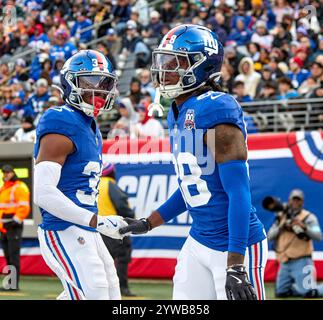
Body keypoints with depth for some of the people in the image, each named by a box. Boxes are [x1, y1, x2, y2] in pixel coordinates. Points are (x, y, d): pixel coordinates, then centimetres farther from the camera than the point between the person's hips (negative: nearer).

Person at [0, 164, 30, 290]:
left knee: (13, 255, -12)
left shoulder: (20, 188, -8)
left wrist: (15, 221, -21)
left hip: (14, 227, -9)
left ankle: (14, 284, -13)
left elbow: (24, 207, -17)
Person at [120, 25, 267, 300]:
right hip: (198, 243, 9)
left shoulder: (218, 110, -18)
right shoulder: (177, 115, 9)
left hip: (236, 246, -9)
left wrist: (235, 267, -26)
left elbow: (239, 193, -22)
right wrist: (147, 224, 22)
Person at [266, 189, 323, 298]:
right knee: (281, 293, 7)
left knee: (309, 293, -19)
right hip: (285, 263, 6)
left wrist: (304, 227, -30)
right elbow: (270, 236, 6)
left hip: (301, 261, -6)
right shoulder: (281, 217, 14)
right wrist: (282, 227, -11)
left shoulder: (308, 217, -1)